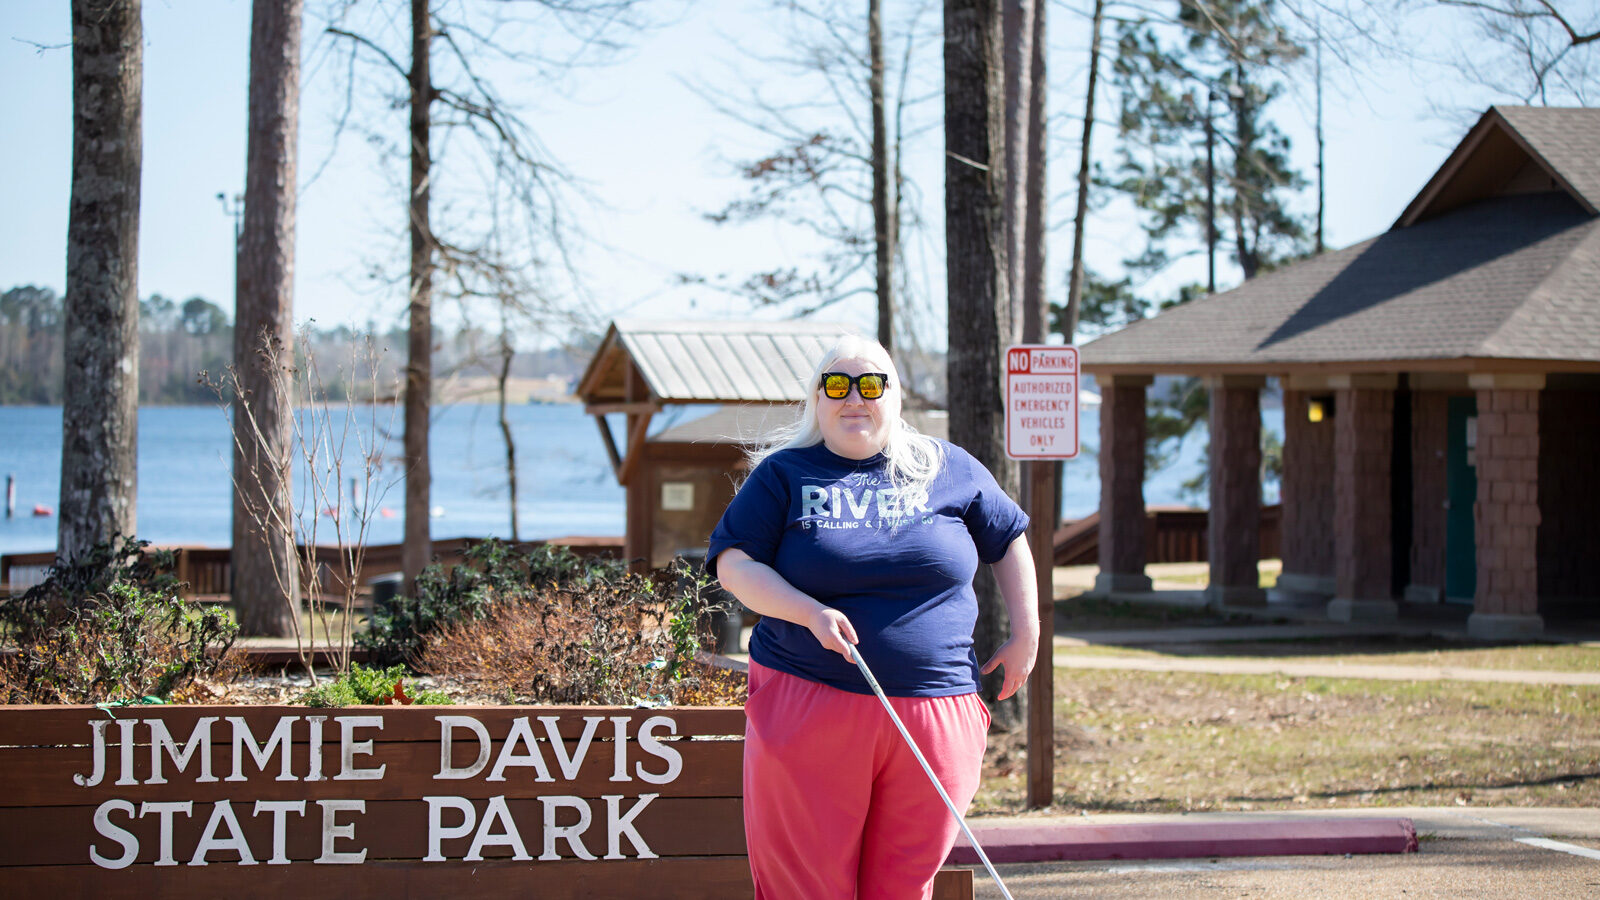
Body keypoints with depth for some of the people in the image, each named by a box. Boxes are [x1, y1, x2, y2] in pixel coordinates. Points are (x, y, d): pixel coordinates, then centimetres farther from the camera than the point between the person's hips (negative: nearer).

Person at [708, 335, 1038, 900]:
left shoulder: (949, 470, 13)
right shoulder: (782, 475, 8)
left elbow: (1010, 542, 23)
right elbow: (733, 566, 0)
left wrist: (1025, 636, 13)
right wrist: (812, 613, -15)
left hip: (933, 715, 2)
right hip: (809, 706, -1)